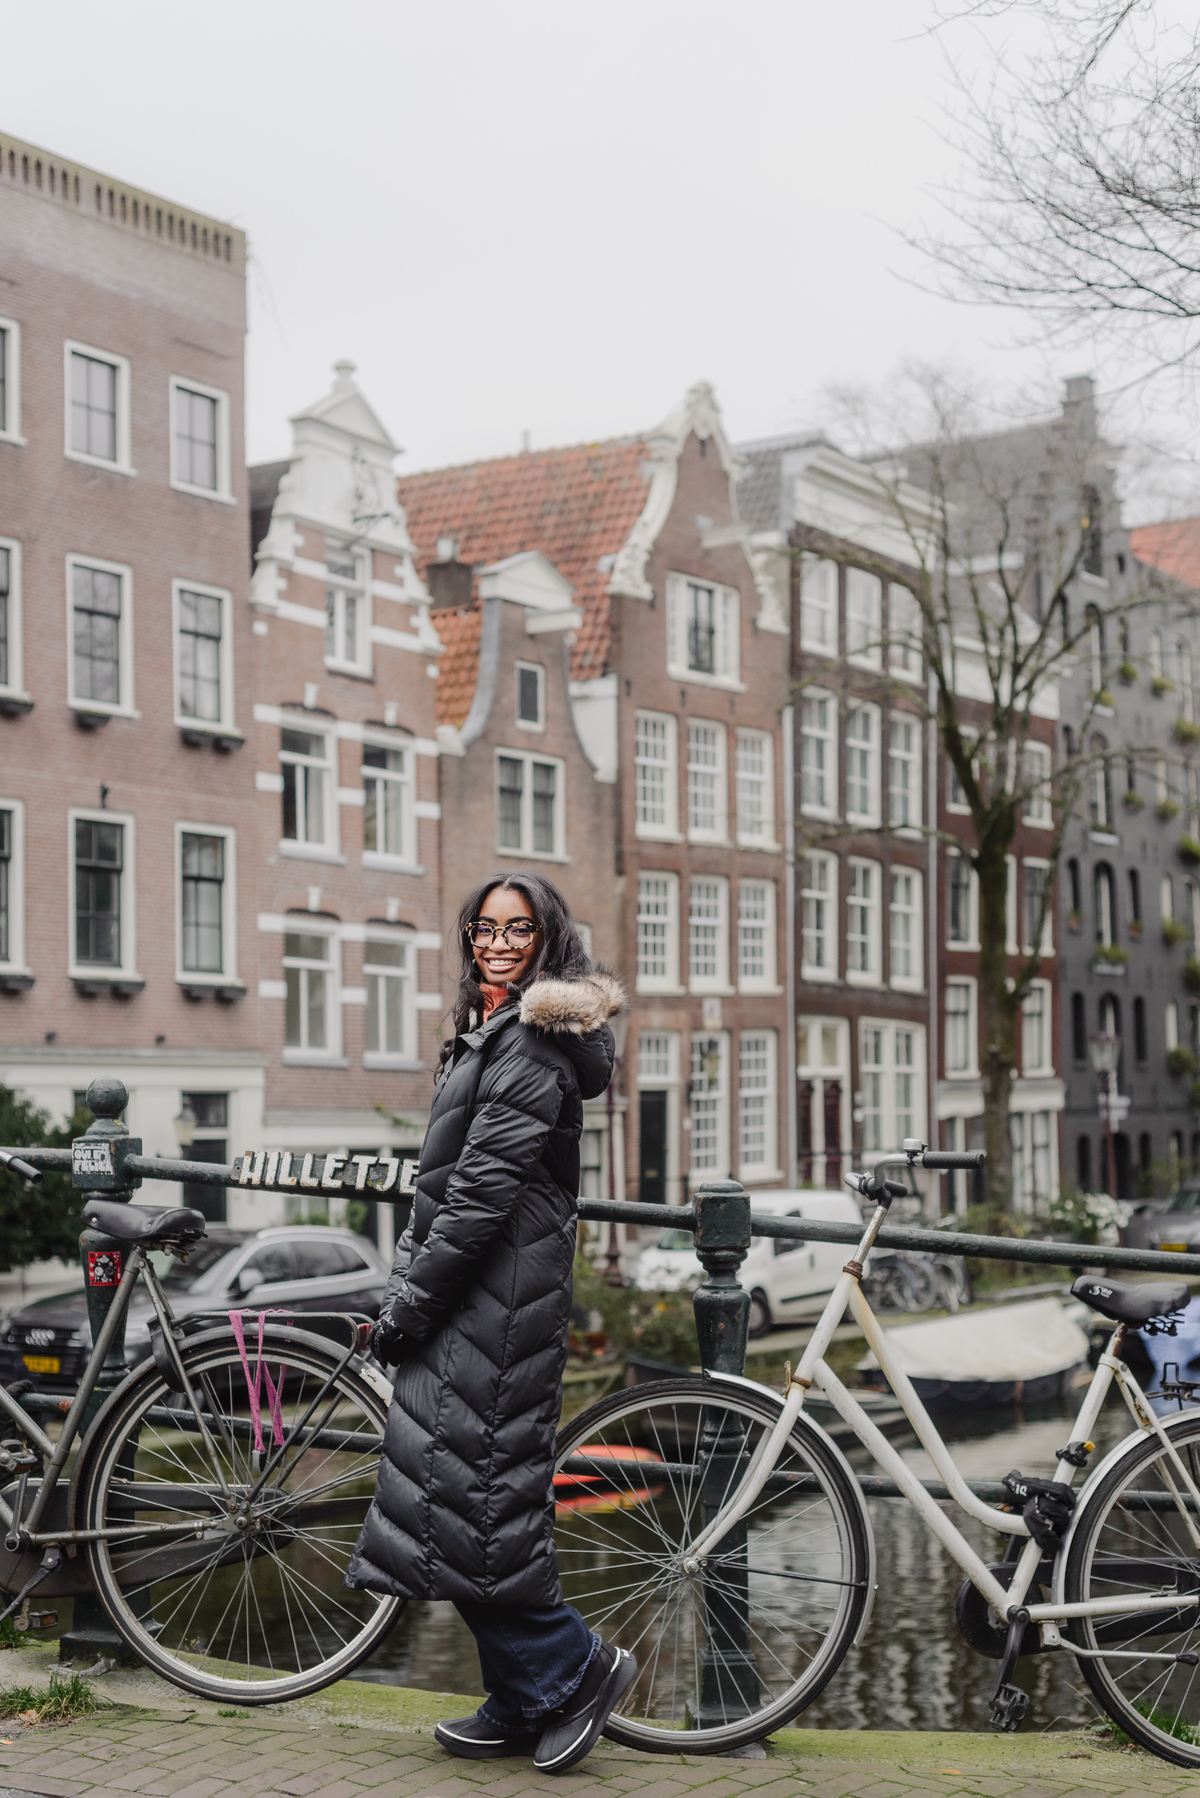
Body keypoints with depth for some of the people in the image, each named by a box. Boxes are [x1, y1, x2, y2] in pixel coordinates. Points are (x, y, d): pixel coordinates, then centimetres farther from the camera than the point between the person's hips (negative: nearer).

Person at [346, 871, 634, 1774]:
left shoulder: (533, 1038, -12)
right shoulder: (494, 1030, 21)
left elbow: (489, 1184, -19)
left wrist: (410, 1297, -17)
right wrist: (410, 1284, 18)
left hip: (496, 1292, -10)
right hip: (474, 1293, 10)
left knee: (471, 1494, -9)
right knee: (477, 1493, 11)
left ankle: (574, 1666, 2)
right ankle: (522, 1702, 18)